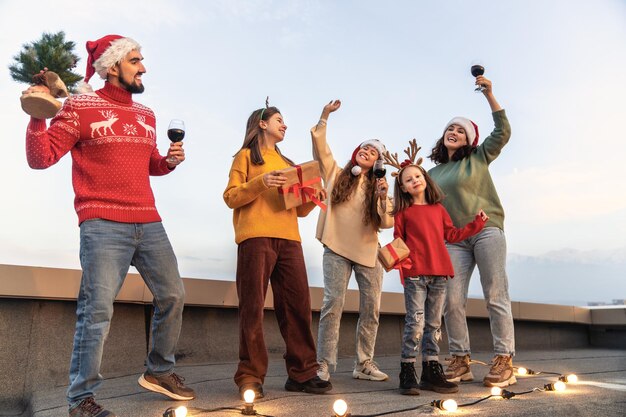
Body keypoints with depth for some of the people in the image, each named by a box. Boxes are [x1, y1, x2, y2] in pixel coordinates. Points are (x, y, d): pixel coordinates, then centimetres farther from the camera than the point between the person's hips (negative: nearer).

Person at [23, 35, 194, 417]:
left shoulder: (146, 115, 17)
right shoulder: (81, 106, 0)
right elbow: (41, 159, -5)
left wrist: (169, 161, 7)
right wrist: (37, 117, -21)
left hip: (149, 223, 7)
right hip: (103, 225, -6)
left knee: (173, 296, 10)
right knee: (98, 310, -7)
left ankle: (160, 371, 29)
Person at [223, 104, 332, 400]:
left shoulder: (287, 163, 27)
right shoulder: (246, 156, 13)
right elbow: (230, 197, 1)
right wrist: (260, 183, -14)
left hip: (289, 238, 5)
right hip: (256, 236, -5)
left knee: (298, 304, -1)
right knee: (253, 306, -6)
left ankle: (302, 373, 5)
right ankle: (250, 377, 0)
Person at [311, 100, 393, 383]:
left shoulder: (376, 186, 12)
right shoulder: (336, 173, 10)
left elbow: (387, 223, 1)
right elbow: (319, 144, -1)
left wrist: (383, 197, -15)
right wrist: (325, 115, -7)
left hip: (367, 252, 3)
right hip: (336, 249, -3)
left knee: (371, 308, 2)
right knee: (333, 303, -11)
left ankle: (364, 364, 15)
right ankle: (323, 365, -5)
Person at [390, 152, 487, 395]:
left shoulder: (438, 209, 15)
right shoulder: (403, 211, 5)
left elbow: (451, 235, 17)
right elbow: (398, 240, 2)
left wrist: (475, 225, 14)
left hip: (439, 272, 4)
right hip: (415, 273, -4)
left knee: (434, 323, 9)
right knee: (415, 323, -8)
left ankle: (431, 372, 17)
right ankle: (407, 373, 1)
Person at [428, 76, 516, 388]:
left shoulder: (479, 158, 11)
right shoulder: (433, 174, 19)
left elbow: (502, 132, 2)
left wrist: (489, 95, -3)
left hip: (486, 230, -3)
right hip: (453, 240, 3)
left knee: (495, 296, -6)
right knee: (452, 301, -6)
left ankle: (504, 361, -2)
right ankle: (460, 360, 3)